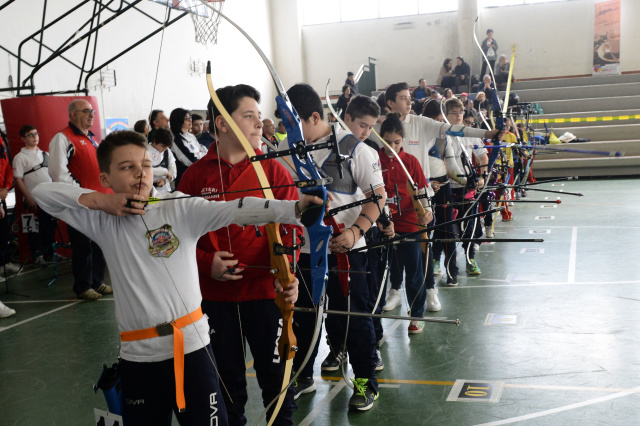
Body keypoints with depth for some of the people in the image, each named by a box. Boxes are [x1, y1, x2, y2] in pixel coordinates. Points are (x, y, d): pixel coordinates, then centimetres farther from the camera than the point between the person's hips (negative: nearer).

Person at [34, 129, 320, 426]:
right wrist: (99, 201, -7)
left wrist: (295, 208, -31)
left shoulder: (180, 208, -3)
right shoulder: (103, 222, 5)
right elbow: (42, 193, 7)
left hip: (192, 347, -2)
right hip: (137, 356, 2)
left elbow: (235, 210, -16)